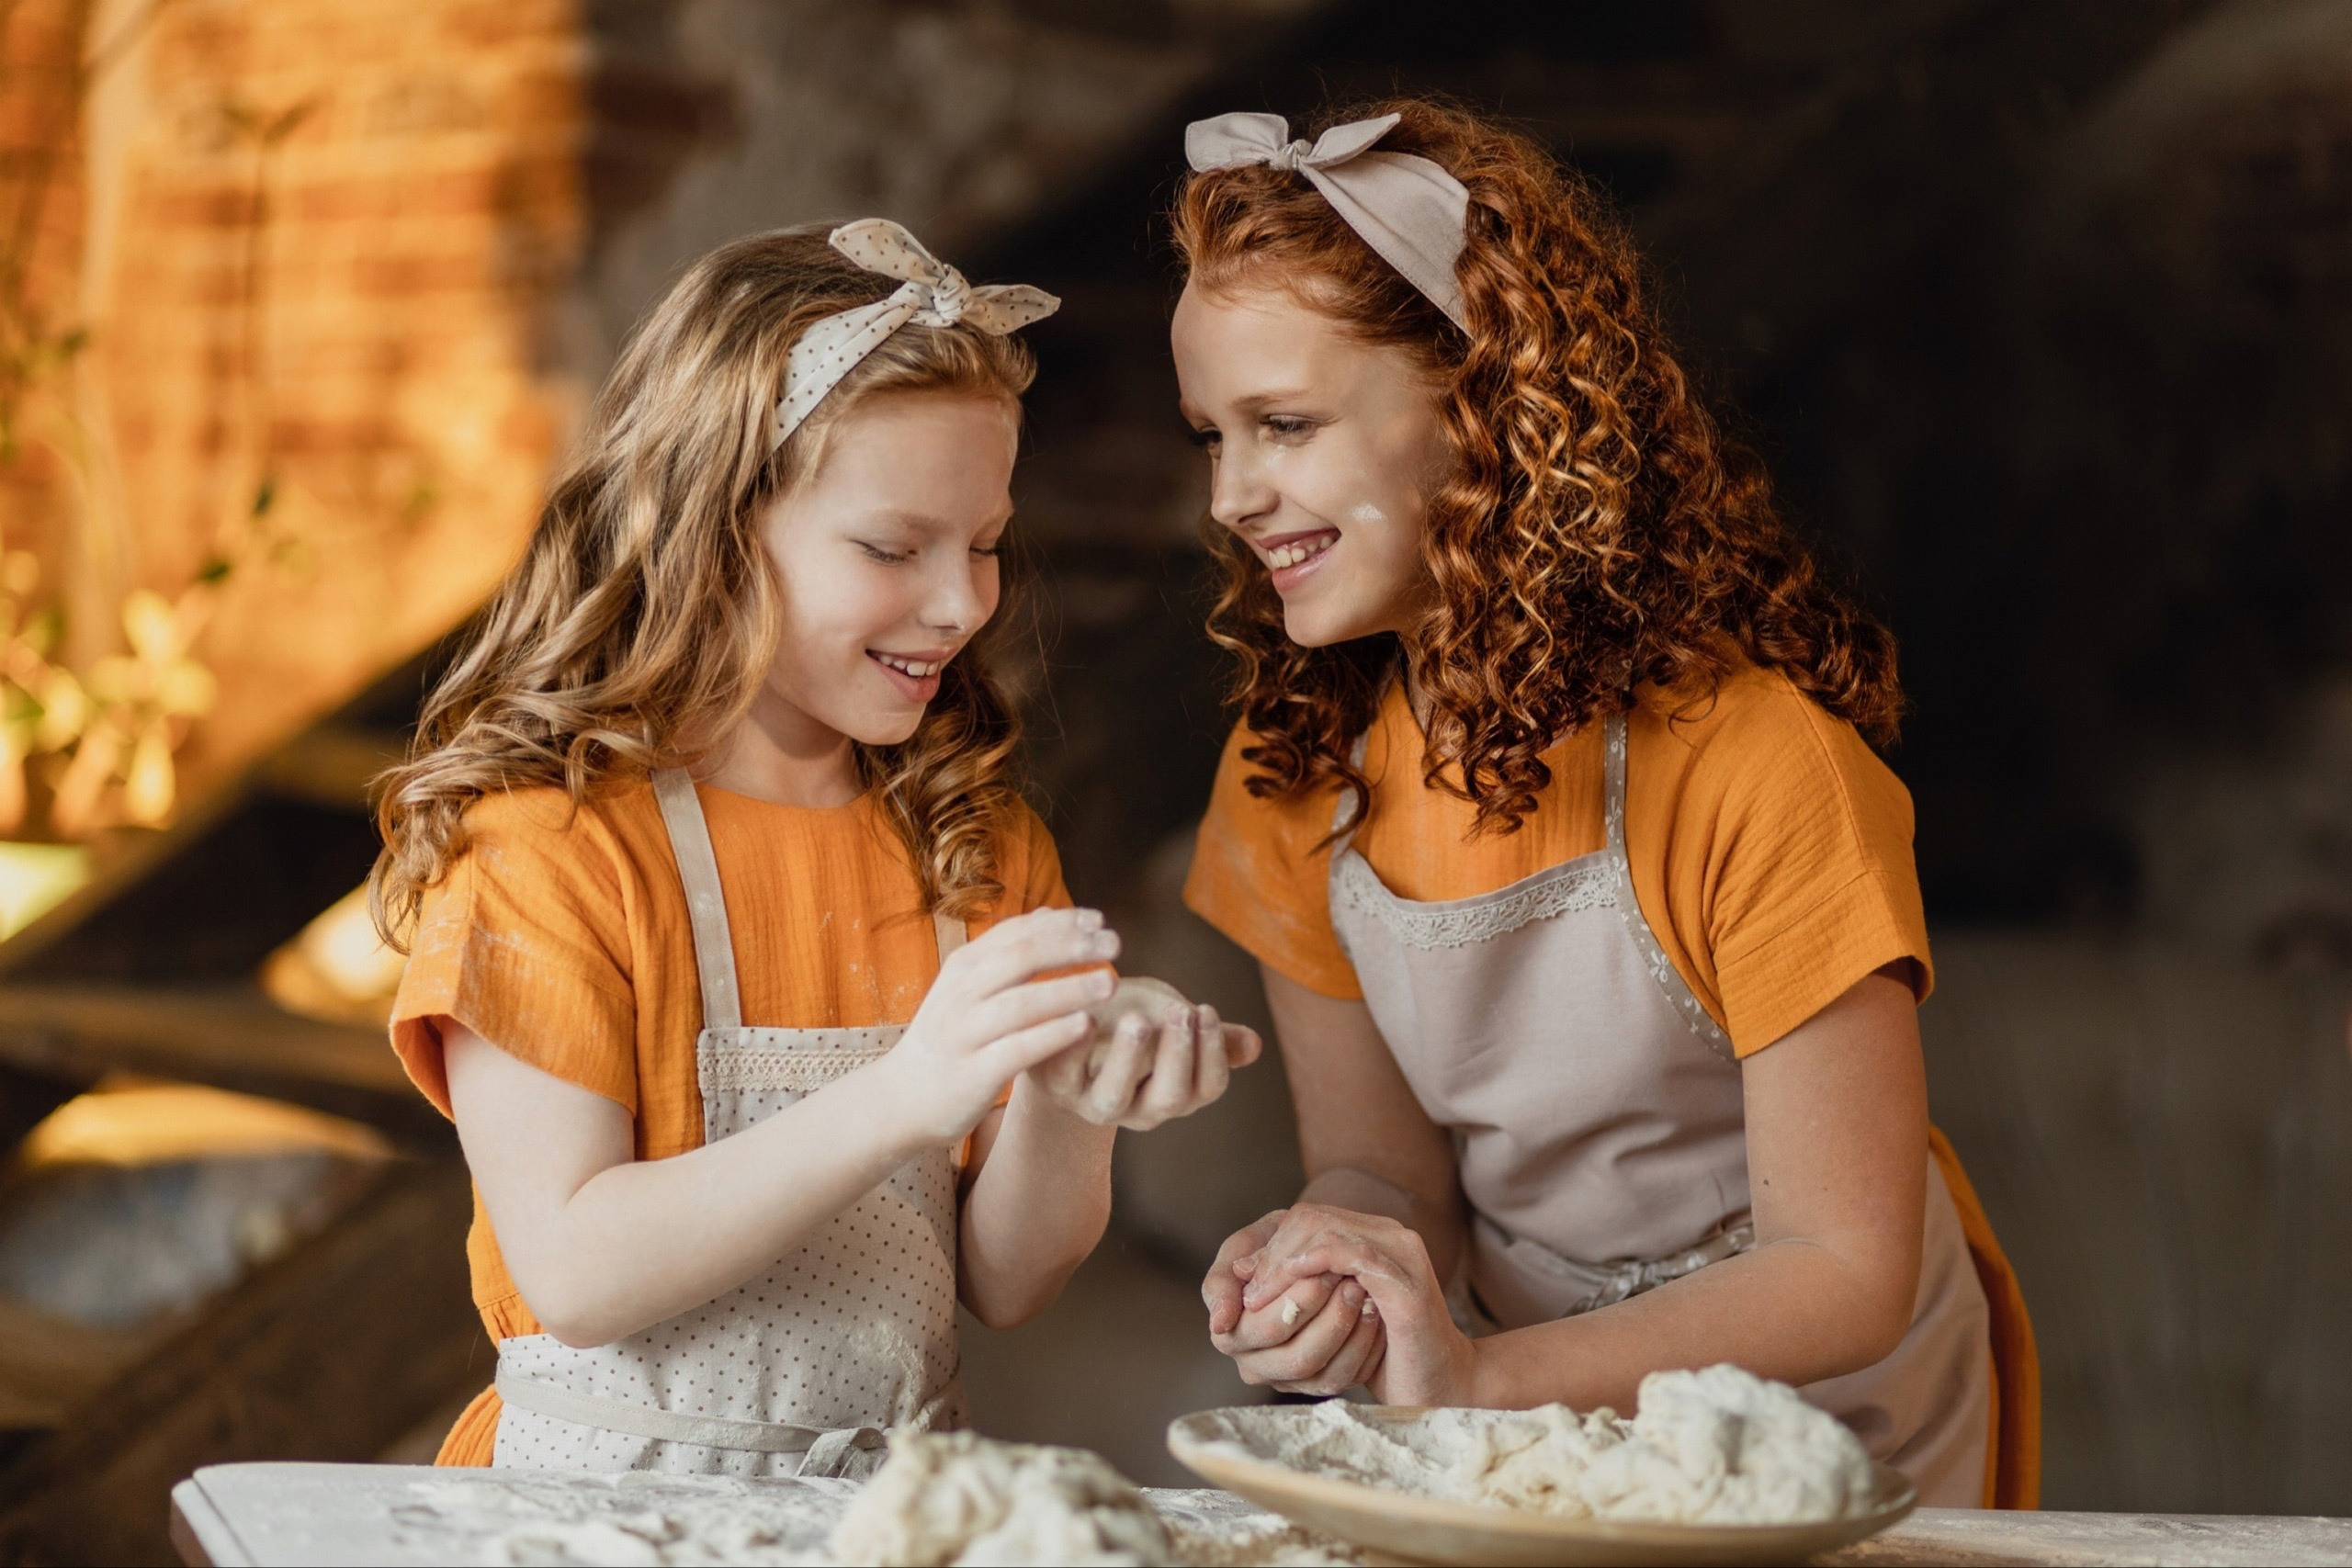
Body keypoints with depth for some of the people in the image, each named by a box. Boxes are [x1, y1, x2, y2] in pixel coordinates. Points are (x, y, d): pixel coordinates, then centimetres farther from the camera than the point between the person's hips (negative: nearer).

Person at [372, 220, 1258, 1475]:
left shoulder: (983, 845, 8)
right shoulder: (543, 836, -8)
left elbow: (1002, 1286, 7)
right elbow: (574, 1276, -15)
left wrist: (1060, 1113, -13)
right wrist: (897, 1102, -23)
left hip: (899, 1506, 2)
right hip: (613, 1508, -2)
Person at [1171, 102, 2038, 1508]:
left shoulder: (1756, 761, -24)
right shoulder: (1296, 770, -7)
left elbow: (1846, 1277, -21)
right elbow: (1383, 1161, -1)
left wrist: (1481, 1378, -31)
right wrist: (1322, 1259, -25)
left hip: (1821, 1425, -2)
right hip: (1530, 1406, 2)